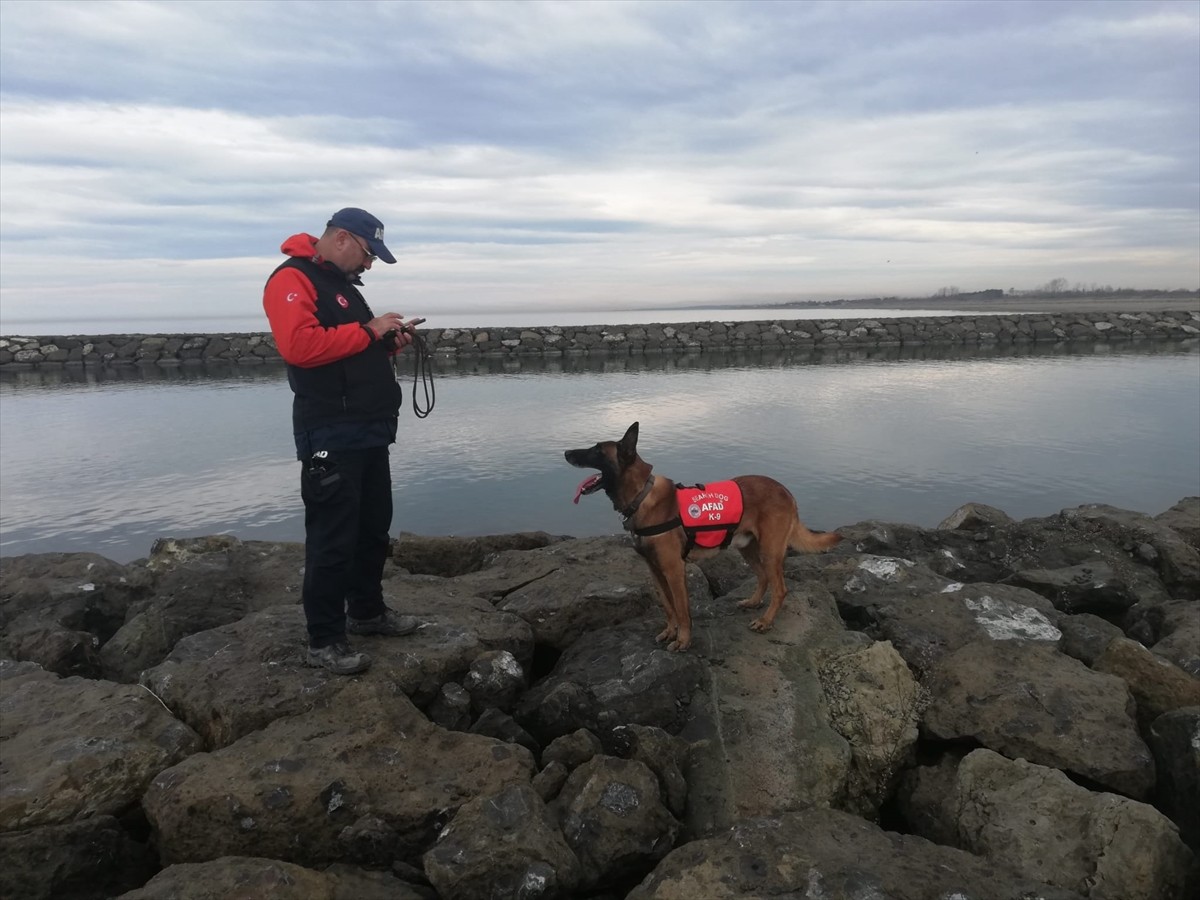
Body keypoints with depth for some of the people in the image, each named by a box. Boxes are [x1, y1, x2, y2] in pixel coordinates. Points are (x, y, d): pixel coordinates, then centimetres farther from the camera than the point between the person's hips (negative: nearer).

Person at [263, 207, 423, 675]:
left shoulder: (342, 284, 21)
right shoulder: (292, 279, -10)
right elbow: (300, 345, -26)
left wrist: (388, 343, 8)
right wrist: (367, 331, -17)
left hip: (368, 430, 10)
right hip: (330, 436, -10)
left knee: (374, 528, 17)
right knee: (332, 538, -4)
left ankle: (367, 611, 32)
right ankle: (324, 639, 6)